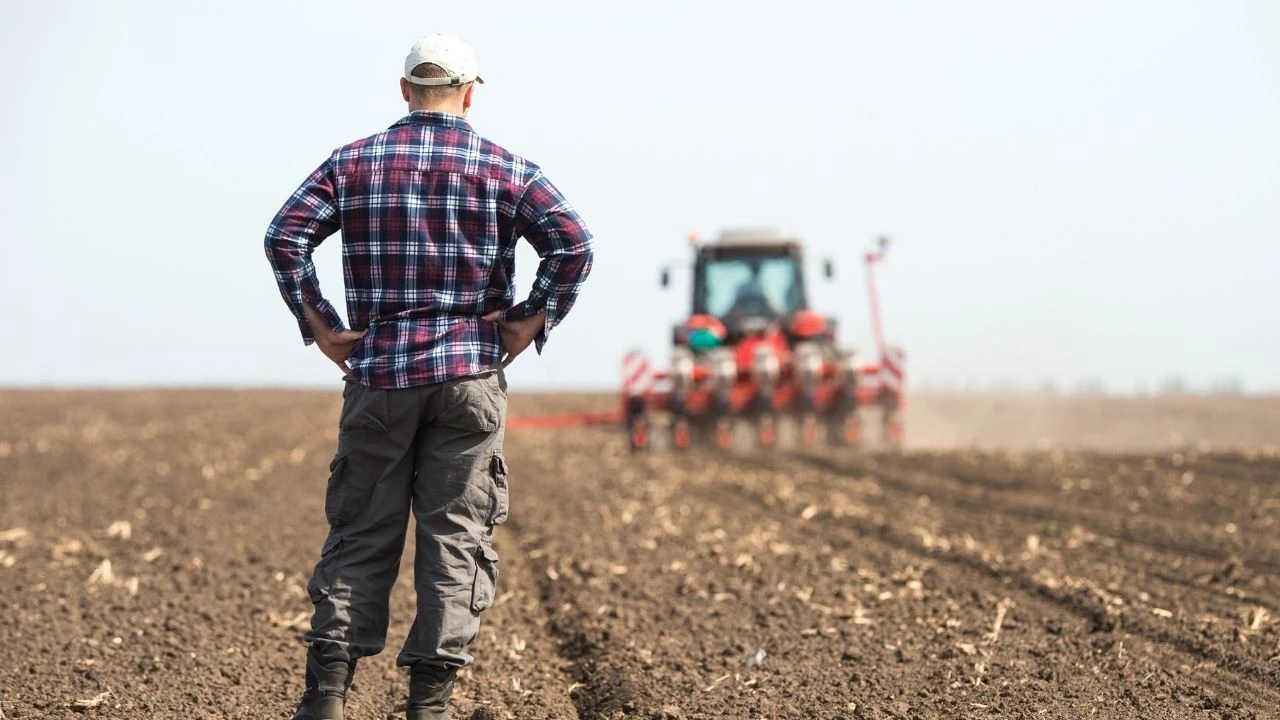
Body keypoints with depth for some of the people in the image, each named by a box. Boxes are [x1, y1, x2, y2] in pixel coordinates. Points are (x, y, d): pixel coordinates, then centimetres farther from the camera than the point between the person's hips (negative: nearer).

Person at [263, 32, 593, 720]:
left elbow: (285, 236, -3)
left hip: (377, 372, 1)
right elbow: (573, 245, -10)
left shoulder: (354, 161, 6)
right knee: (456, 537, 3)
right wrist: (531, 323, -3)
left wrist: (319, 325, 1)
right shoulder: (506, 167, 3)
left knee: (360, 533, 7)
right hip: (470, 377, -1)